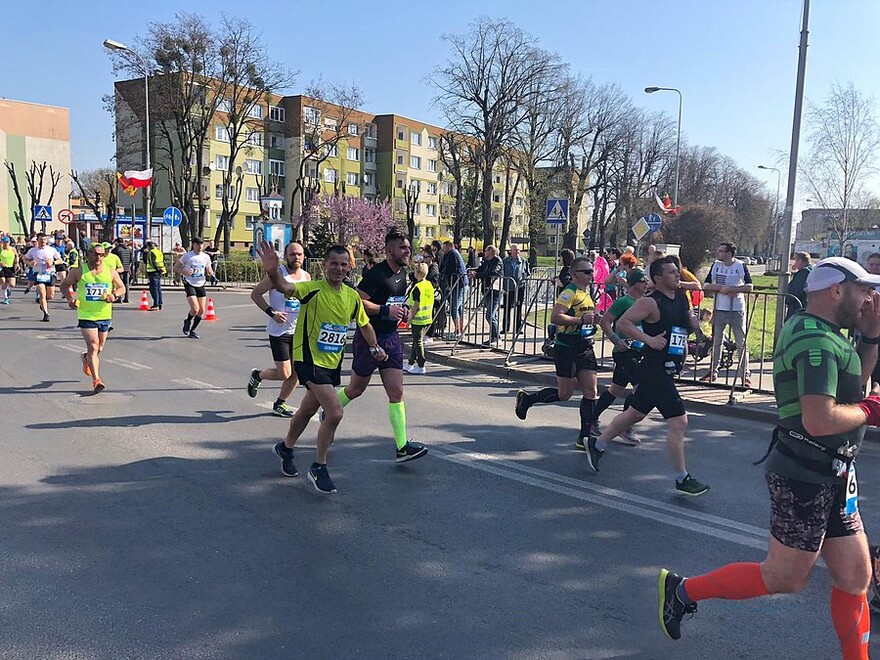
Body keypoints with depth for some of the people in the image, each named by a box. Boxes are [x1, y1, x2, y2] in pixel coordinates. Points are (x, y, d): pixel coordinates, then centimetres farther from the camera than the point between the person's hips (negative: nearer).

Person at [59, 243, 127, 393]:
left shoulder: (111, 272, 3)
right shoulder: (78, 271, -3)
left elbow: (122, 288, 12)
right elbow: (64, 285, 7)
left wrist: (115, 295, -10)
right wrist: (70, 298, -10)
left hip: (105, 316, 4)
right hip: (86, 316, -4)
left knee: (99, 348, 16)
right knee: (93, 347, -13)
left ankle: (86, 358, 50)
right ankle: (96, 380, -12)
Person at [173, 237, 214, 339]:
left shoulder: (206, 257, 5)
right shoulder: (187, 256, -6)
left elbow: (209, 271, 17)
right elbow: (175, 268, -1)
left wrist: (211, 273, -7)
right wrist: (185, 272, -18)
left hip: (201, 285, 5)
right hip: (189, 285, -5)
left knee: (201, 311, 1)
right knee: (195, 309, -17)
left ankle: (192, 330, 20)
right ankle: (187, 322, 17)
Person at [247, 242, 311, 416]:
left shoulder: (306, 277, 7)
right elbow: (255, 294, -8)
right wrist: (271, 312, -17)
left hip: (298, 330, 6)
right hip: (279, 330, -6)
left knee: (296, 372, 6)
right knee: (284, 373, -7)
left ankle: (280, 403, 25)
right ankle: (257, 376, 23)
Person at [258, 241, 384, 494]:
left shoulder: (352, 296, 2)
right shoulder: (313, 289, -16)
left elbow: (364, 324, 19)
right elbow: (286, 287, -37)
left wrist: (374, 347, 8)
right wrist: (273, 272, -57)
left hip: (333, 363, 7)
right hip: (309, 359, -7)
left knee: (308, 409, 22)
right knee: (335, 413, -18)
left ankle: (285, 448, 49)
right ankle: (319, 468, 2)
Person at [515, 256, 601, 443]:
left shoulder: (586, 292, 16)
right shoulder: (570, 292, -15)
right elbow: (555, 317, -28)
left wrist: (593, 319, 13)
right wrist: (582, 319, -27)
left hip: (585, 348, 8)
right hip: (566, 348, -8)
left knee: (591, 390, 1)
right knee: (564, 394, 1)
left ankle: (587, 435, 6)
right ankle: (527, 398, 23)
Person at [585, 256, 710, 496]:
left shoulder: (682, 298, 11)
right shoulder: (650, 302, -14)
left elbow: (690, 322, 25)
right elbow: (622, 322, -18)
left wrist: (697, 322, 2)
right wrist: (649, 339, -24)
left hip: (669, 369, 9)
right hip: (655, 368, -9)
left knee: (634, 414, 21)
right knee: (678, 422, -8)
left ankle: (597, 445, 37)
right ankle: (682, 479, 4)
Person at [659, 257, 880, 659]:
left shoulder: (815, 331, 13)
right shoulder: (818, 342, -21)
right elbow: (819, 420, -31)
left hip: (831, 477, 10)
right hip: (806, 476, -10)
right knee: (784, 578, 3)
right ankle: (682, 590, 16)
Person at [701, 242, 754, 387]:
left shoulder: (741, 266, -6)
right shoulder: (716, 265, 4)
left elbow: (749, 287, -12)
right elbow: (706, 286, -1)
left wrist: (731, 289, -20)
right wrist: (720, 288, -17)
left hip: (737, 310, -4)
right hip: (719, 309, 4)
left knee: (741, 343, -2)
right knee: (716, 342, 12)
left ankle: (745, 374, 4)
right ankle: (713, 372, 23)